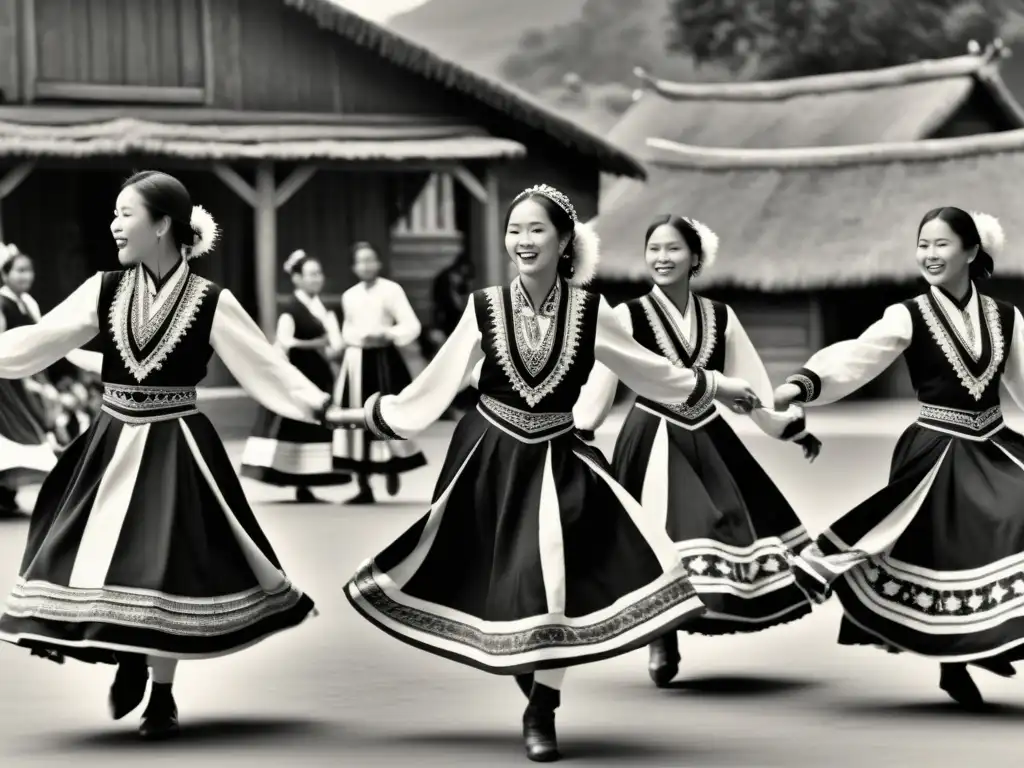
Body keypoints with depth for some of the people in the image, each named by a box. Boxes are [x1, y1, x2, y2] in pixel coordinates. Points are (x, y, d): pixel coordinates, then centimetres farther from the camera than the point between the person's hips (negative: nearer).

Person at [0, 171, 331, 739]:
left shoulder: (209, 303, -9)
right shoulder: (105, 291, 0)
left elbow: (266, 366, -10)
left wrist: (322, 408, -21)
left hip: (174, 451, -3)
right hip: (111, 446, 3)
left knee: (164, 567, -2)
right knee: (97, 562, 2)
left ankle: (162, 696, 17)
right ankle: (130, 661, 31)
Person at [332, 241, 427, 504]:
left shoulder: (392, 290, -5)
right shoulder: (349, 296, 10)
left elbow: (412, 326, -9)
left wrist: (386, 335, -23)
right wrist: (359, 339, 1)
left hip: (383, 360, -4)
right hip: (356, 362, 4)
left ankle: (393, 467, 22)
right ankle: (364, 487, 10)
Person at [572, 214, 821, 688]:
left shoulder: (720, 318, 5)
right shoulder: (628, 316, -6)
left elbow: (749, 384, 9)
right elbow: (599, 383, -10)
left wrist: (792, 427, 4)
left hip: (710, 440, 4)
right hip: (654, 442, -4)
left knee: (729, 528, 5)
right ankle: (662, 640, 9)